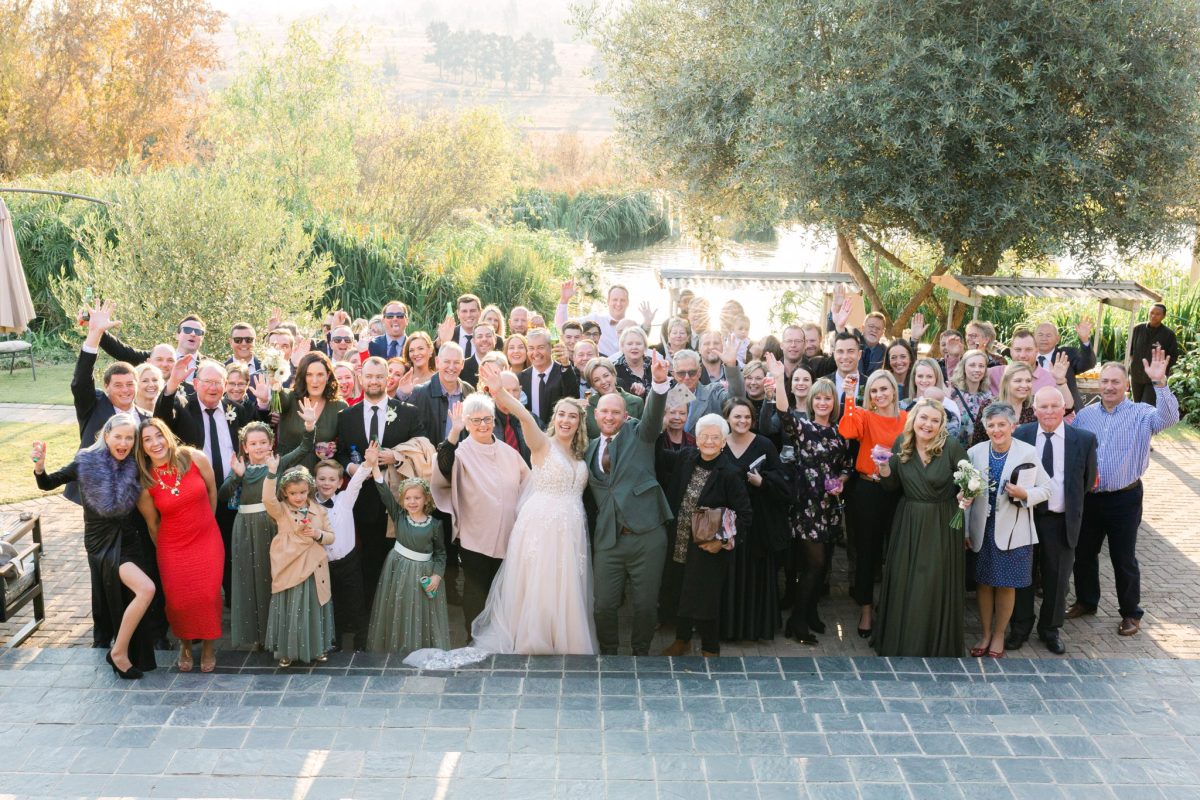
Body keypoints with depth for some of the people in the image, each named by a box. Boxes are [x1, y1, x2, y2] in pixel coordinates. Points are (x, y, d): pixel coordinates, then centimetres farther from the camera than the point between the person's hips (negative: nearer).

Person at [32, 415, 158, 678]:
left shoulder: (133, 467, -1)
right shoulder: (87, 463, -11)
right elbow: (47, 484, -6)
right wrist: (39, 466, -24)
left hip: (128, 540, 5)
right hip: (102, 543, -5)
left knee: (130, 600, 10)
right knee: (146, 588, -22)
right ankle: (118, 651, -6)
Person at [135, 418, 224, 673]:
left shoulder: (195, 458, -12)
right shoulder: (145, 482, -10)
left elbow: (212, 491, 5)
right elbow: (152, 523, 3)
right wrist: (161, 549, 12)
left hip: (207, 539, 0)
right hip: (173, 546, 0)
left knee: (208, 595, -5)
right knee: (179, 600, 1)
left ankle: (209, 645, 20)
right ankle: (185, 644, 30)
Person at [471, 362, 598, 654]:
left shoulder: (579, 455, 14)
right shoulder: (543, 445, -5)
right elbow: (526, 418, -25)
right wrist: (501, 394, -43)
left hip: (571, 532, 5)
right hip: (541, 528, -5)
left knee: (566, 594, 11)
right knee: (537, 592, 1)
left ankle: (567, 643, 25)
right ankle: (534, 644, 17)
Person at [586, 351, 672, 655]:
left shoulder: (638, 434, 5)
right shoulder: (590, 448, 14)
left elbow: (653, 414, -15)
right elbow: (591, 495, 16)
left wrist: (659, 381, -33)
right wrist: (590, 533, 10)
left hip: (646, 536, -2)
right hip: (607, 539, 2)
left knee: (646, 604, 4)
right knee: (604, 605, 3)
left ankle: (641, 653, 26)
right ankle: (608, 654, 26)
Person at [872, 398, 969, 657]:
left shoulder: (951, 447, -13)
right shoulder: (900, 445, -1)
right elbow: (894, 487, 7)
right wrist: (885, 472, -13)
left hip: (941, 526, -4)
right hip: (908, 524, 4)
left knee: (935, 587, 3)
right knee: (903, 584, 11)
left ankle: (936, 647, 20)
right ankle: (900, 642, 28)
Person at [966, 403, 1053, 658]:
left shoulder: (1028, 453, -6)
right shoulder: (975, 453, -1)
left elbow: (1045, 489, -1)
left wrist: (1024, 494, -21)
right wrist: (965, 531, 2)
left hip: (1012, 530, -2)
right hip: (982, 529, 2)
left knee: (1006, 585, 7)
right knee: (983, 582, 10)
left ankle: (999, 635, 25)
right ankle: (986, 634, 27)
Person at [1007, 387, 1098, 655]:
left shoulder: (1084, 439, -7)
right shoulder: (1020, 436, -5)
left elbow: (1088, 480, 5)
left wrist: (1071, 506, 8)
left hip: (1061, 521, 0)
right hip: (1025, 516, 0)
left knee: (1057, 578, 12)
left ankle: (1050, 629, 30)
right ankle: (1020, 627, 28)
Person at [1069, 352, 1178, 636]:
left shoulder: (1141, 414, -7)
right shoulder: (1085, 415, 3)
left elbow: (1168, 417, -27)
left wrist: (1159, 383, -37)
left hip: (1124, 498, -4)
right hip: (1088, 497, 4)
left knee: (1124, 558, 5)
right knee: (1083, 553, 16)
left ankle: (1131, 613, 22)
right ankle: (1086, 601, 35)